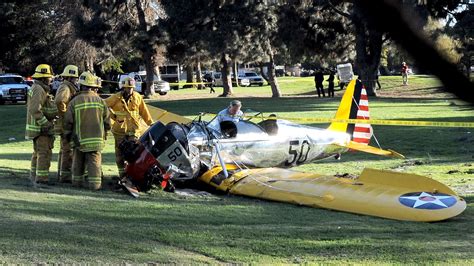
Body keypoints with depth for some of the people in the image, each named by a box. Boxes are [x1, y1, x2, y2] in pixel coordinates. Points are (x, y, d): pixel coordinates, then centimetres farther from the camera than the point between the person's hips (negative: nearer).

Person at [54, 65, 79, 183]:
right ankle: (65, 175, -7)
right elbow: (59, 101, -34)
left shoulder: (68, 87, 18)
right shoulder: (65, 88, -15)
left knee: (64, 149, 17)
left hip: (65, 124, 11)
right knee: (68, 150, -9)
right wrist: (65, 112, -22)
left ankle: (62, 173, 25)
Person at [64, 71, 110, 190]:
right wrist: (104, 133, 19)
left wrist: (67, 134, 14)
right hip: (96, 138, 0)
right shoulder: (100, 101, -1)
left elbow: (68, 121, -2)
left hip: (79, 139, 0)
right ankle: (94, 183, -6)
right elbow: (107, 120, 3)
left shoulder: (74, 102, -5)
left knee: (78, 161, 14)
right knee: (94, 161, 1)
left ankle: (77, 181, 22)